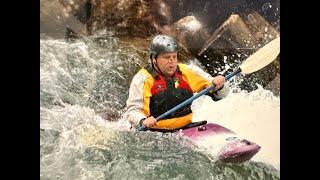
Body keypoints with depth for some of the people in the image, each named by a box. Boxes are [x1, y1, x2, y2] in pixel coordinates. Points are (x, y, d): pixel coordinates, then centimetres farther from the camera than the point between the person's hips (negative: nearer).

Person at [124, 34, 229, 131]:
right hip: (155, 132, -3)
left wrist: (218, 86, -14)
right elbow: (132, 110, -5)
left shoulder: (188, 72, 8)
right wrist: (143, 121, -27)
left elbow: (218, 94, 10)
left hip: (186, 128, 3)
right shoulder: (143, 78, -2)